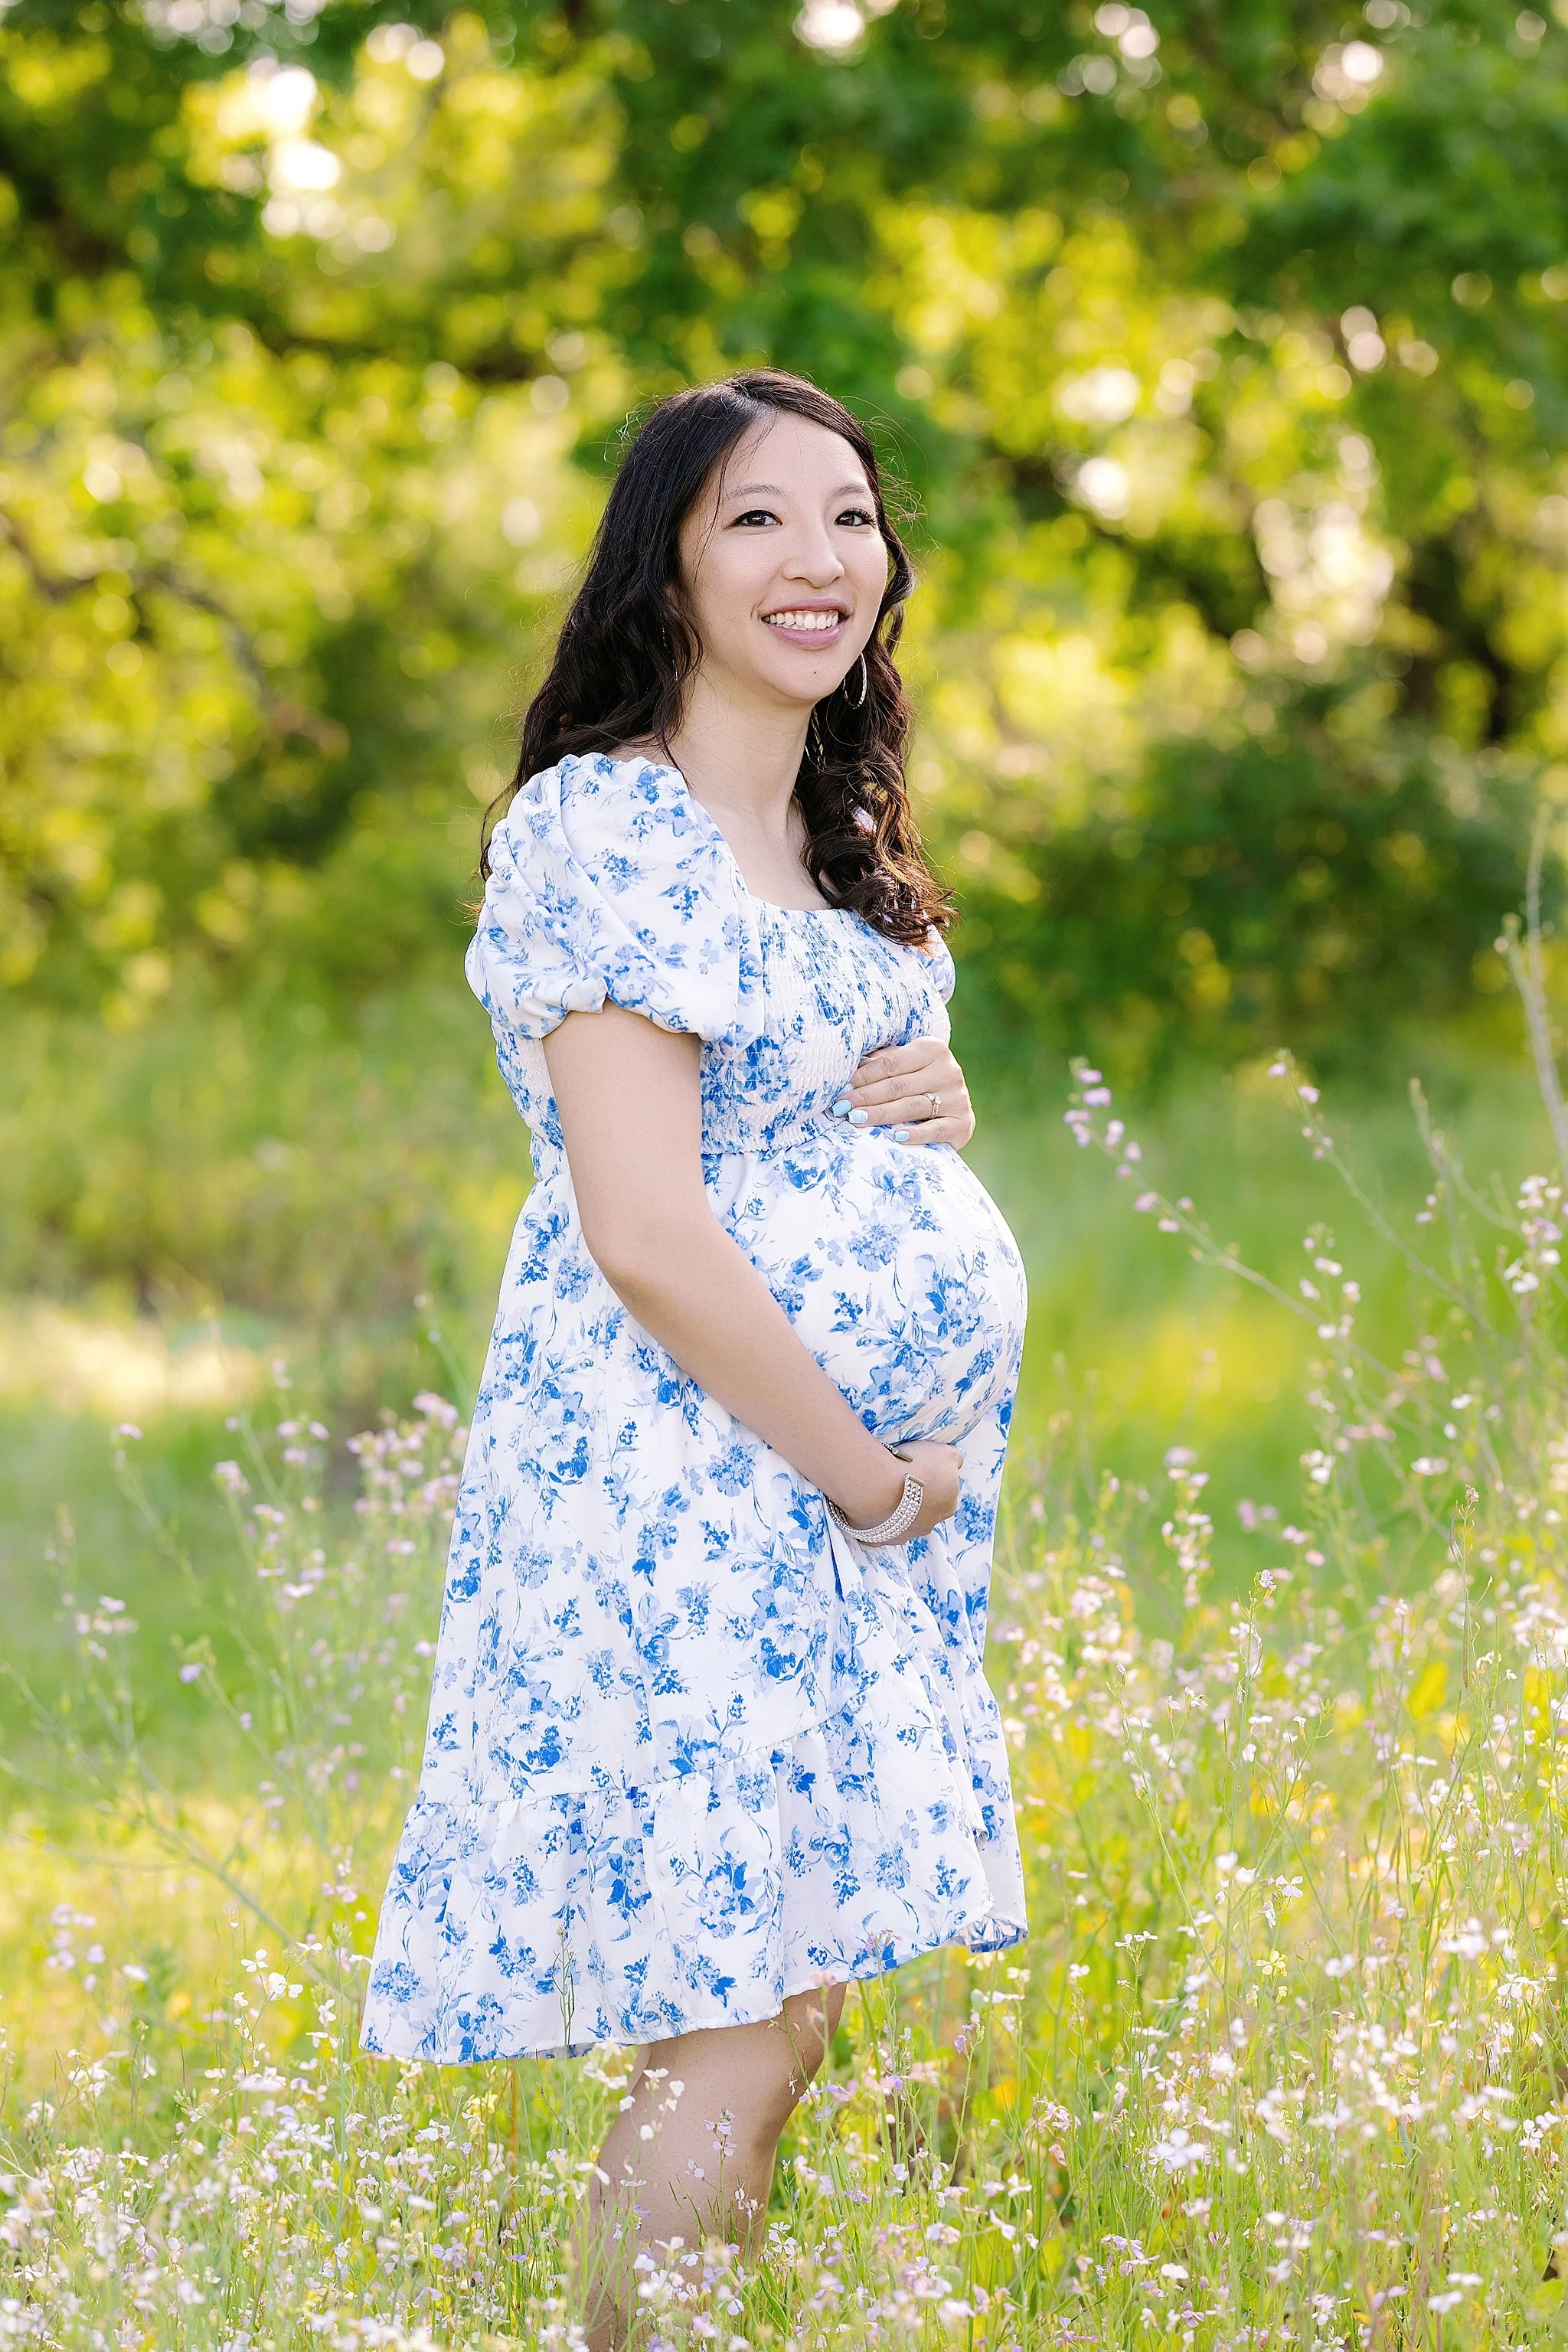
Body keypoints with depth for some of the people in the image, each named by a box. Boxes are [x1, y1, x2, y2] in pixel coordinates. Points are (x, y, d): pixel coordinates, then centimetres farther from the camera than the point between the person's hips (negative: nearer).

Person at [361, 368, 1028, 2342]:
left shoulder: (837, 840, 15)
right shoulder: (604, 829, -13)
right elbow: (647, 1239, -19)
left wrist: (942, 1113, 3)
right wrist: (869, 1475, -13)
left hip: (864, 1492, 9)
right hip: (685, 1483, -9)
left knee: (770, 2008, 9)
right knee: (739, 2020, -10)